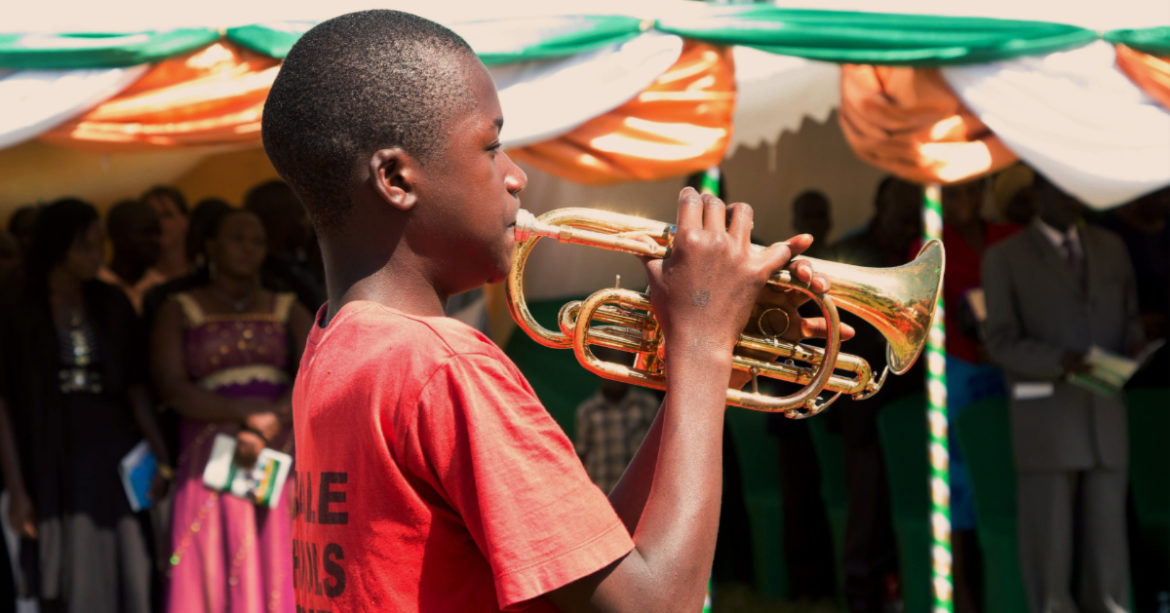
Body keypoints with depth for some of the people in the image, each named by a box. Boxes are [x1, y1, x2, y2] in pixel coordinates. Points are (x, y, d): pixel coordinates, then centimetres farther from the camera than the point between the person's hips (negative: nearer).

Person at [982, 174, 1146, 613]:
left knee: (1107, 545, 2)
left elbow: (1129, 318, 18)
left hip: (1106, 417, 4)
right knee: (1049, 547, -3)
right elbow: (1001, 342, -3)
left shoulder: (1111, 249, 16)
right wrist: (1058, 361, -19)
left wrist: (1133, 345, -6)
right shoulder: (1005, 258, 3)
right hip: (1045, 422, -3)